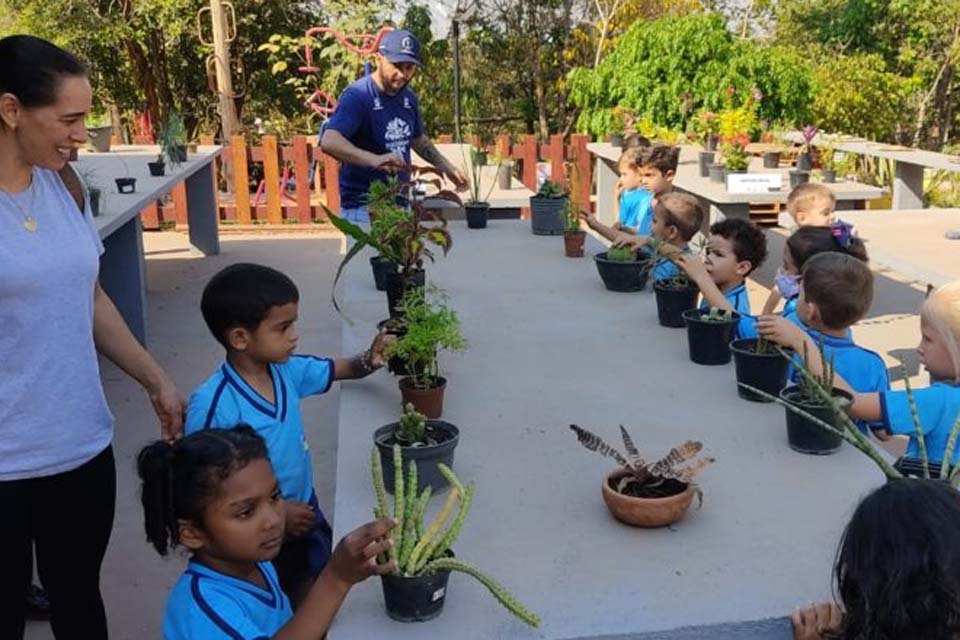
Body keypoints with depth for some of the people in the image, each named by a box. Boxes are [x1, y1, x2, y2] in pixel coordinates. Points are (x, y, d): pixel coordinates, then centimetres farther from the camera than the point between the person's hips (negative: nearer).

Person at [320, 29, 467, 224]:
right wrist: (374, 160, -45)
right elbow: (329, 141, -31)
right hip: (363, 208, -7)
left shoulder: (408, 98, 8)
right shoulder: (357, 96, -15)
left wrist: (447, 168, 16)